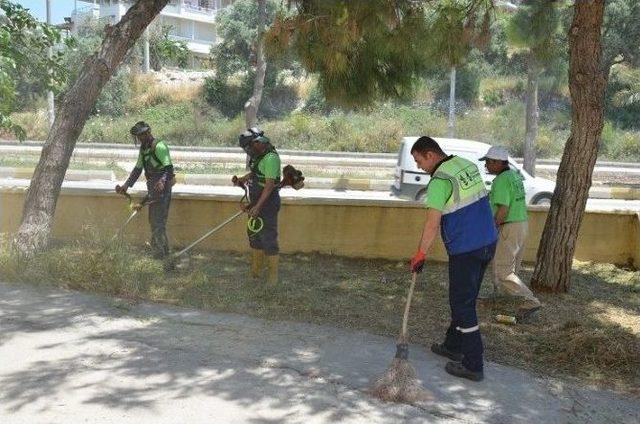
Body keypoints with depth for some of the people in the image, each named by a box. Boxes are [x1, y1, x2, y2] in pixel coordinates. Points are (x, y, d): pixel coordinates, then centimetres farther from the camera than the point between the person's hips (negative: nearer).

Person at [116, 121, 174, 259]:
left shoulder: (159, 146, -16)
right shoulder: (143, 149, 14)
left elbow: (169, 167, -25)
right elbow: (138, 169, 19)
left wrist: (162, 181, -42)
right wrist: (126, 185, 13)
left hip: (161, 187, -10)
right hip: (153, 187, 10)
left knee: (156, 220, -9)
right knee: (157, 220, 14)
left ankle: (158, 252, -5)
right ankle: (164, 249, 23)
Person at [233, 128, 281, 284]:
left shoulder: (271, 158, -21)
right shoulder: (259, 155, 9)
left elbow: (269, 185, -26)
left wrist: (257, 206, -29)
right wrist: (241, 179, 8)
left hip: (268, 204, -10)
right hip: (257, 203, 11)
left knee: (268, 239, -5)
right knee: (254, 236, 18)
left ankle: (272, 277, 3)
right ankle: (255, 272, 30)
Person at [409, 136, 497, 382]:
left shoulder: (440, 181, -17)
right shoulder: (468, 165, 9)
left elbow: (432, 224, -19)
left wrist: (420, 254, -9)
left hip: (465, 250, -9)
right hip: (488, 242, 9)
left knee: (463, 305, 0)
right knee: (464, 298, 20)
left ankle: (473, 366, 6)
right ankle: (453, 346, 34)